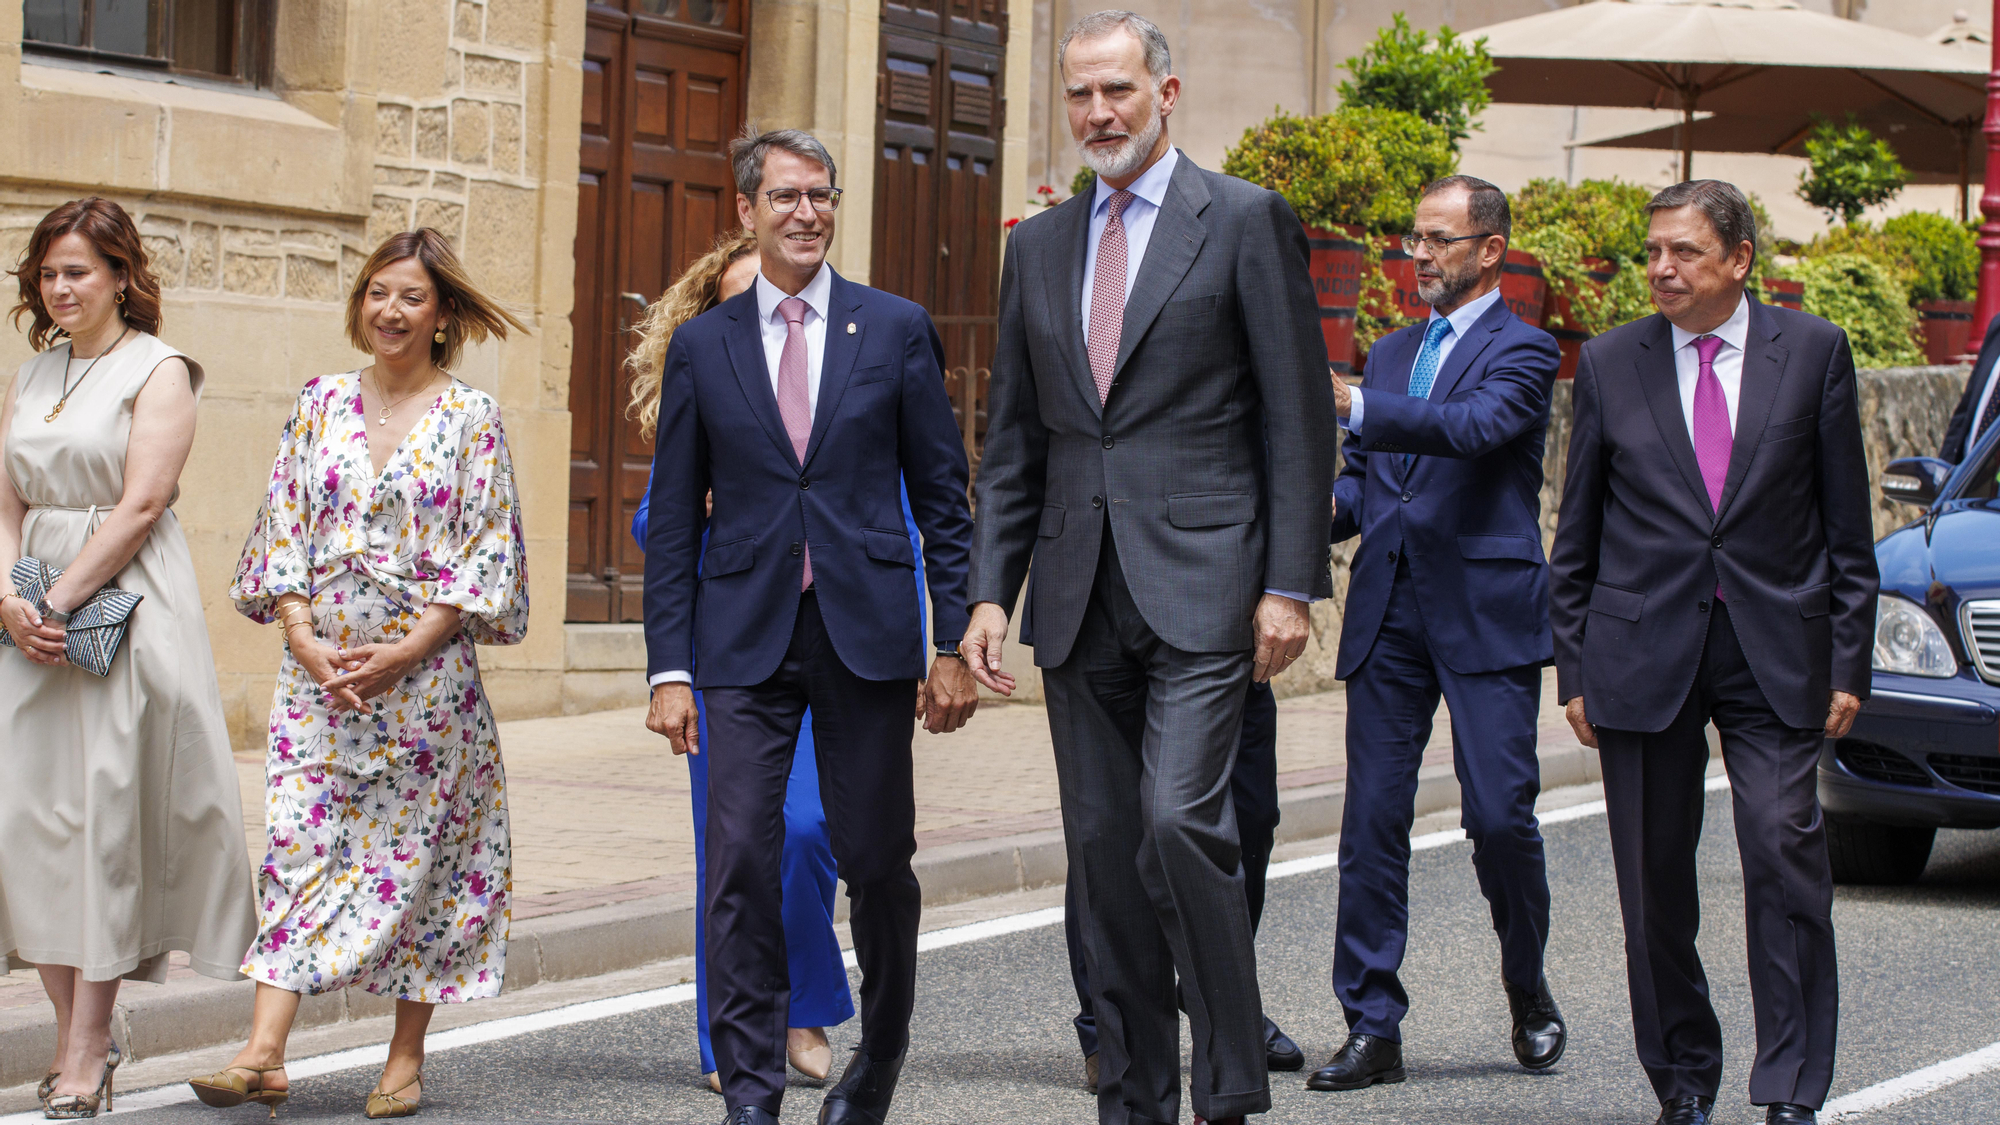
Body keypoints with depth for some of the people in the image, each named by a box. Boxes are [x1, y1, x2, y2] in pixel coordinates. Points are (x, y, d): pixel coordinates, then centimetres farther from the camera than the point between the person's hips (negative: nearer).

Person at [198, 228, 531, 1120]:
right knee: (298, 842, -6)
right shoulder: (321, 404, 8)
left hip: (425, 673, -2)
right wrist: (304, 638, -7)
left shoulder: (470, 418, -1)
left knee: (419, 852, 2)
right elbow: (284, 528, 7)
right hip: (319, 670, 2)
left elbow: (491, 552, -5)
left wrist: (405, 653, -12)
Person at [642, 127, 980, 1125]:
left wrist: (955, 643, 1)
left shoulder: (896, 330, 6)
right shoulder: (701, 347, 7)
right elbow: (673, 521, 7)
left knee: (878, 863, 5)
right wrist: (669, 668, 0)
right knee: (741, 865, -6)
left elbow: (941, 493, 6)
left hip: (866, 634, 0)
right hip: (746, 640, 0)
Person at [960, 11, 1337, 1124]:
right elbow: (1014, 439, 17)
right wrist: (991, 591, 8)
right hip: (1080, 593, 6)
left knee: (1181, 820, -18)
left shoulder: (1247, 220, -1)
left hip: (1201, 581, -5)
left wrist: (1291, 584, -10)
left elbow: (1299, 417, -3)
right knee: (1103, 846, 7)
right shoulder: (1041, 246, 15)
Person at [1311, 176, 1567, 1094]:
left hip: (1486, 613, -5)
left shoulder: (1522, 351, -1)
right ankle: (1372, 1027, 4)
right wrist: (1333, 505, -2)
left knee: (1500, 817, -7)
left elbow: (1477, 425, -21)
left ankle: (1529, 993, 18)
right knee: (1372, 820, 0)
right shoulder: (1389, 354, 20)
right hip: (1388, 613, 6)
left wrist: (1353, 404, -31)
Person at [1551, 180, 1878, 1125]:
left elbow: (1847, 525, 5)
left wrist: (1847, 660, 0)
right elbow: (1577, 534, 10)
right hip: (1644, 652, 1)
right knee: (1655, 881, 4)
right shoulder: (1610, 363, 7)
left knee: (1786, 855, -12)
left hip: (1775, 655, -1)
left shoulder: (1813, 351, 4)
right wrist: (1575, 668, 5)